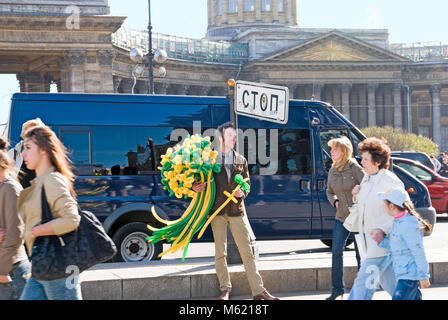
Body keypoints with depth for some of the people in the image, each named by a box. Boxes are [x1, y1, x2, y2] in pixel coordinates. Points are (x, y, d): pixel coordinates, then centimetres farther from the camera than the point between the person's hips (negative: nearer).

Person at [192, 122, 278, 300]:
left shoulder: (241, 160, 13)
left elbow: (247, 184, 17)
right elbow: (203, 183, 5)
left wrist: (242, 192, -4)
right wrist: (196, 188, -16)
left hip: (237, 210, 2)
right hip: (217, 211, -2)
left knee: (247, 252, 1)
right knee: (220, 252, 3)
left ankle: (258, 290, 3)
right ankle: (225, 289, 15)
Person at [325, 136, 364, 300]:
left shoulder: (354, 168, -11)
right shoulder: (332, 171, 7)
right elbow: (329, 192, 19)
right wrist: (335, 202, 2)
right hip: (341, 217, 5)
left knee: (361, 254, 1)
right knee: (336, 251, -1)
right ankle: (337, 289, 9)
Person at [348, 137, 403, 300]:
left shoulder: (390, 181, -17)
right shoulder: (366, 178, 9)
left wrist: (383, 230, -26)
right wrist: (357, 197, 1)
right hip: (368, 240, 9)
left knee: (364, 282, -9)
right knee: (389, 282, 17)